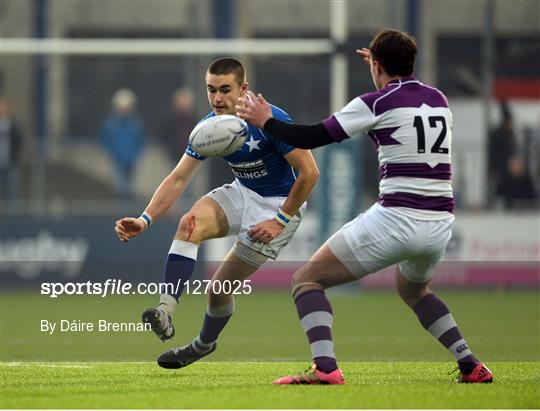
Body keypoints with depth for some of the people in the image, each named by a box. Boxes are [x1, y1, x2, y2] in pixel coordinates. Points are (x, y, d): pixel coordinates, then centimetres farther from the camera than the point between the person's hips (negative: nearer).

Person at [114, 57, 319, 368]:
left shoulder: (271, 121, -25)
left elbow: (309, 172, -21)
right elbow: (178, 179, -6)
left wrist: (280, 220, -19)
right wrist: (146, 219, -20)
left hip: (280, 204, -5)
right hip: (241, 194, 5)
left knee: (222, 285, -6)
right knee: (190, 224, -27)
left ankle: (204, 344, 25)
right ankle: (165, 313, -35)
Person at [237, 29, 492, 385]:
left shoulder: (377, 103, -6)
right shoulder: (439, 100, 12)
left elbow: (311, 138, -2)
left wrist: (265, 121, 13)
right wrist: (387, 70, 48)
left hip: (396, 219, -7)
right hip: (441, 224, 7)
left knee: (307, 279, 3)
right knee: (413, 290, 37)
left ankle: (325, 368, -16)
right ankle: (471, 365, 23)